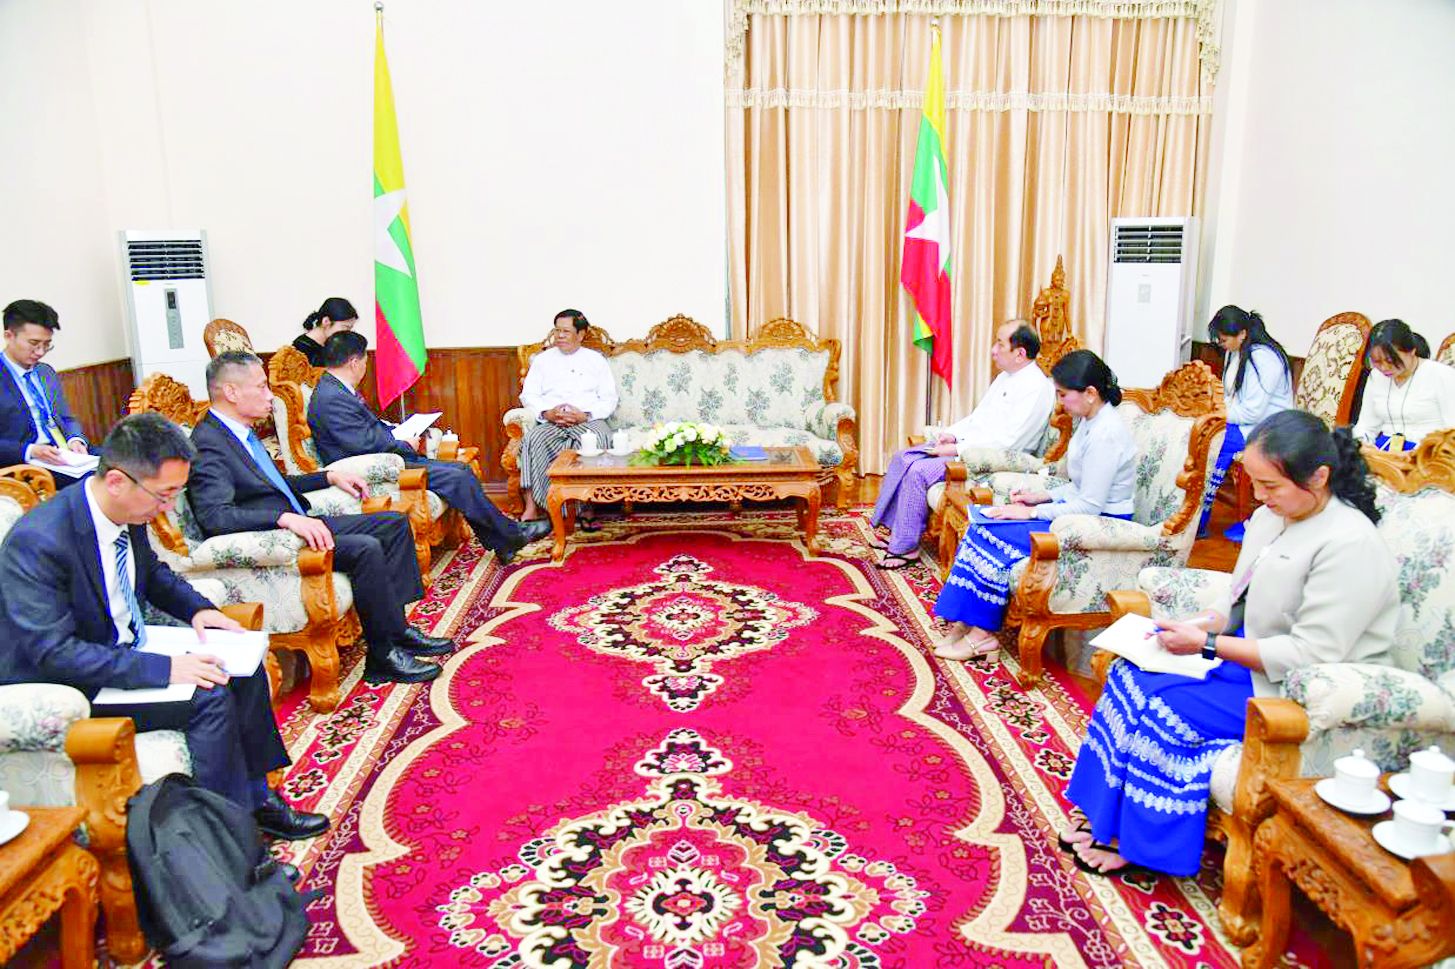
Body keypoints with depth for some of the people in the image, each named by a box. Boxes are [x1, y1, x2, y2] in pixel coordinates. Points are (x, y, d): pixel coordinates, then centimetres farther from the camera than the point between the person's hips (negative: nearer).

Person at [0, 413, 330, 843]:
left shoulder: (128, 511, -5)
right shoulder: (38, 541, -29)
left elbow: (151, 571, 16)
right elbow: (54, 653, -29)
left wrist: (197, 609, -1)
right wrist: (164, 669, -34)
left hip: (126, 649, 9)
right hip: (65, 685, -8)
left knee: (243, 668, 0)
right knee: (210, 697, -24)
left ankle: (257, 798, 11)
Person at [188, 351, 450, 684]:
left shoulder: (241, 433, 15)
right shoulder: (207, 443, -15)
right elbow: (214, 515, -28)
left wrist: (330, 477, 17)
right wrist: (285, 518, -37)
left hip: (295, 525, 11)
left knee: (394, 524, 5)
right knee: (365, 549, -28)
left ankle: (395, 625, 0)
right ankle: (384, 655, -16)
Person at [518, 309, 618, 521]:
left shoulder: (596, 360, 15)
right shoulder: (543, 359, 19)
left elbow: (609, 399, 6)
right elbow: (528, 395, 10)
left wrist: (585, 415, -12)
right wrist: (546, 413, -11)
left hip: (588, 421, -1)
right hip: (550, 422, 1)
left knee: (597, 439, -36)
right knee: (533, 438, -33)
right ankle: (532, 507, -33)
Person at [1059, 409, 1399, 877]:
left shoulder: (1349, 545, -22)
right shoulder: (1270, 518, 5)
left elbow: (1311, 655, -24)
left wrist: (1207, 643, -21)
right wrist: (1195, 625, -5)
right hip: (1246, 657, 9)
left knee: (1161, 703, -21)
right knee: (1130, 673, -8)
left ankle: (1137, 841, -1)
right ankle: (1106, 816, -2)